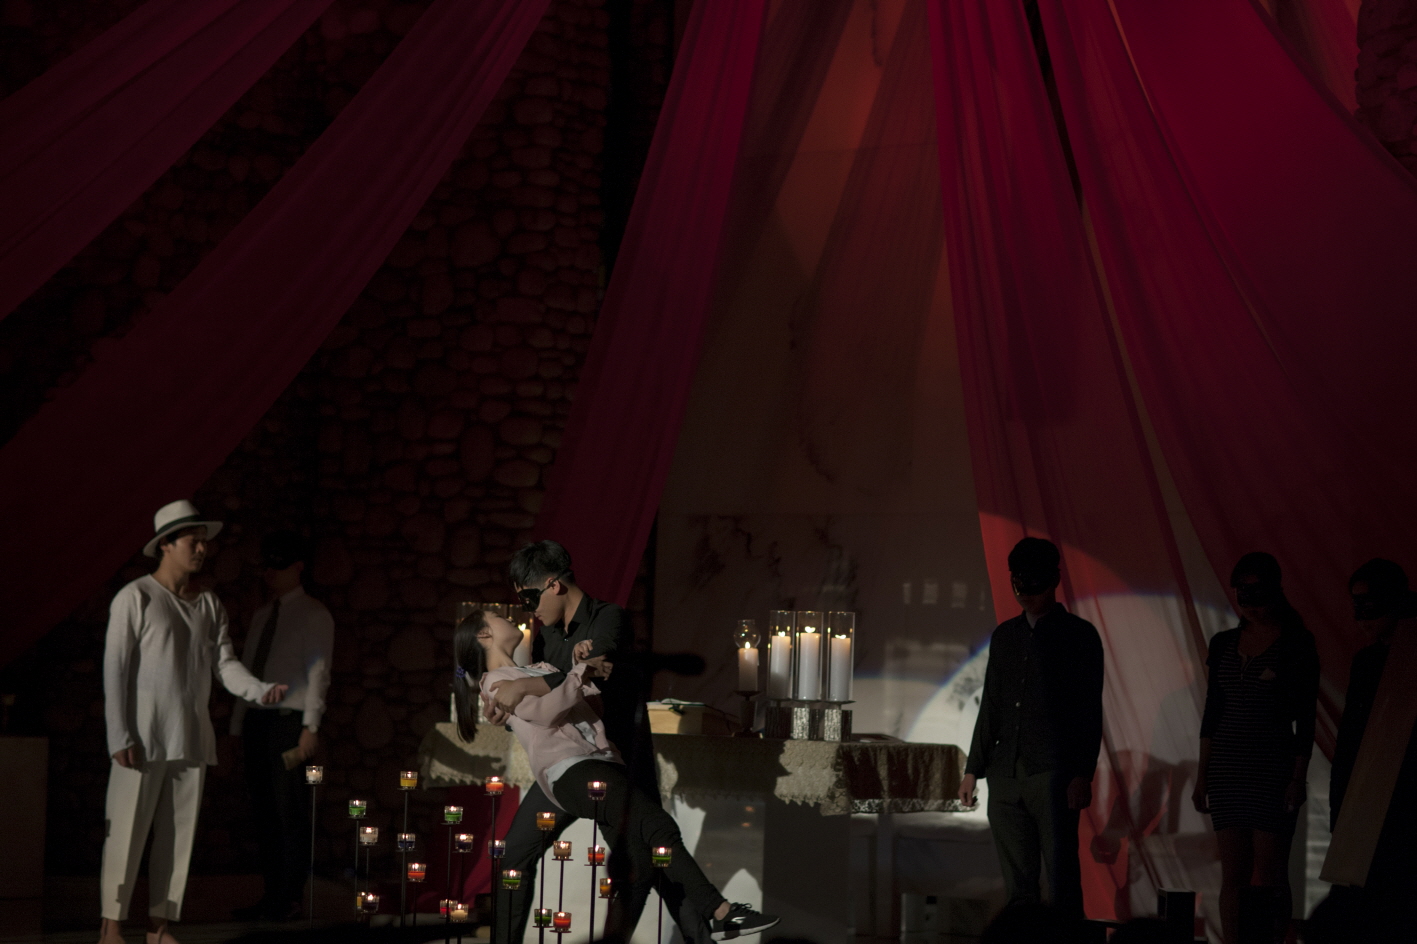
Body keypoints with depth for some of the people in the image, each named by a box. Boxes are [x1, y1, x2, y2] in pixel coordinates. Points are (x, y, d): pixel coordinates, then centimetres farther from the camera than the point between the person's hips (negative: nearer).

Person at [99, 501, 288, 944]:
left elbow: (226, 663, 6)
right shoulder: (136, 598, -5)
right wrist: (121, 737, -14)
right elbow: (115, 670, -8)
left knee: (178, 836, 7)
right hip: (143, 739, -5)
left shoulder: (210, 604, 12)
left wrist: (261, 689, -15)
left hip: (192, 739, 6)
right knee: (126, 835, -4)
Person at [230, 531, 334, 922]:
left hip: (290, 721, -7)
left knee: (290, 812, -6)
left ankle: (289, 898, -1)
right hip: (257, 719, 7)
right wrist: (238, 724, 13)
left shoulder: (313, 615, -1)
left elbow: (318, 672, -8)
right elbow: (247, 671, 18)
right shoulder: (262, 615, 19)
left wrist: (311, 726, -15)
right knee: (264, 812, 7)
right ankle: (271, 895, 11)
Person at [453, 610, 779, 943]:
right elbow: (545, 710, -9)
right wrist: (582, 672, -5)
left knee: (637, 866, -8)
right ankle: (719, 912, -23)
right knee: (659, 826, -21)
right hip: (570, 770, -8)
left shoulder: (540, 669, 34)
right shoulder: (496, 682, 8)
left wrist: (586, 666, 7)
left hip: (603, 761, 8)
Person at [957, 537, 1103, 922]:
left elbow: (1089, 711, -2)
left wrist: (1083, 774, -11)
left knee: (1061, 878, -8)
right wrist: (973, 769, 16)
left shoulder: (1079, 635, 2)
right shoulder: (1004, 635, 17)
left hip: (1053, 775, -5)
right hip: (1005, 776, 5)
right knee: (1017, 883, 6)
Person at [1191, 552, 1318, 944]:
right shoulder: (1223, 644, 10)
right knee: (1233, 874, 3)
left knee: (1267, 875, -5)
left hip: (1274, 769, -4)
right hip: (1227, 769, 4)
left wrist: (1298, 778, -10)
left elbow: (1305, 719, -4)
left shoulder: (1296, 643, -3)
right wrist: (1202, 774, 9)